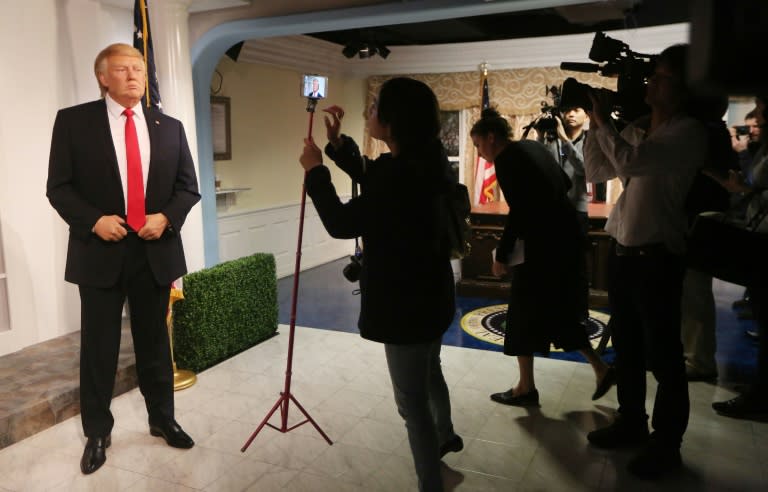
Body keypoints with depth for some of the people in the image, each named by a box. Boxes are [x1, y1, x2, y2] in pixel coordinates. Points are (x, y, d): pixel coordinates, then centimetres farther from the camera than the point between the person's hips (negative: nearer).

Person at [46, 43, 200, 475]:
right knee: (99, 346, 7)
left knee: (155, 341, 14)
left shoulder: (169, 127, 8)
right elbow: (59, 187, -2)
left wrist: (166, 217, -11)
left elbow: (188, 186, 7)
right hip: (101, 251, -2)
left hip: (156, 251, 2)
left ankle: (162, 418, 30)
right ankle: (98, 432, 24)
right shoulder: (73, 121, 0)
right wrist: (93, 220, -17)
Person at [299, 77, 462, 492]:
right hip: (429, 294, 11)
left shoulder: (400, 175, -30)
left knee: (412, 401, 6)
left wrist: (315, 170, -7)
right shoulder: (426, 161, 0)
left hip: (406, 304, -11)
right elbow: (373, 181, 16)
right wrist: (336, 142, 7)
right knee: (430, 373, 32)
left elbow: (341, 223, -19)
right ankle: (444, 436, 58)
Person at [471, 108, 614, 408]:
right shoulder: (532, 146, 12)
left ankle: (526, 388, 14)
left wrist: (501, 255, -12)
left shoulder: (505, 160, -12)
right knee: (560, 311, 19)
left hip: (542, 245, -9)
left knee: (523, 314, 5)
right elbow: (565, 183, 19)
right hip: (567, 238, 9)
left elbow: (518, 212, -18)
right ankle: (601, 368, 20)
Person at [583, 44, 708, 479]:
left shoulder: (690, 132, -12)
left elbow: (629, 162, -26)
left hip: (657, 256, -7)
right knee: (627, 347, 17)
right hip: (622, 251, 7)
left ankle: (666, 444, 20)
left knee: (663, 355, 4)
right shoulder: (637, 129, 11)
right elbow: (597, 172, 14)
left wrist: (604, 119, -12)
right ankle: (631, 422, 34)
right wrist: (595, 124, 4)